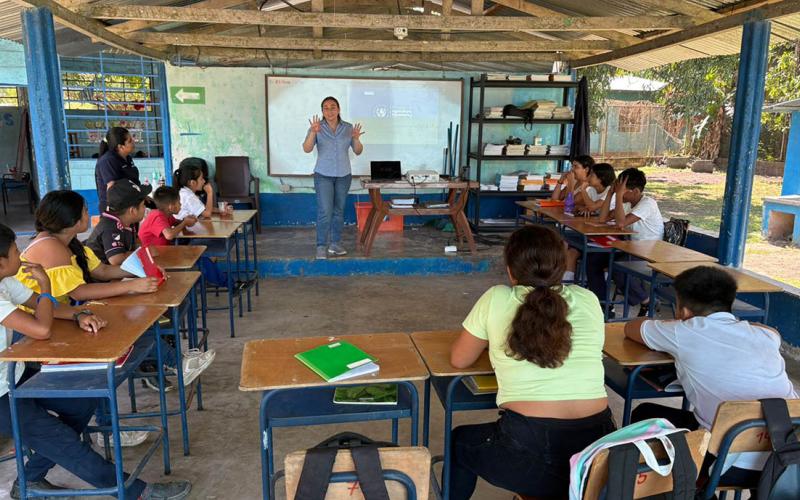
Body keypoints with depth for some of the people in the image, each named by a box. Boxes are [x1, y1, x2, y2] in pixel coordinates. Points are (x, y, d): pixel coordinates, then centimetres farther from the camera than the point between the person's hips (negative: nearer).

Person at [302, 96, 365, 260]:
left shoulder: (348, 128, -1)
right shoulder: (316, 127, -7)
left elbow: (358, 151, -4)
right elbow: (307, 149, -20)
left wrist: (356, 139, -24)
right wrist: (313, 133, -37)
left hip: (343, 175, 3)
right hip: (323, 175, -3)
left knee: (339, 211, 10)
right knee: (325, 211, -10)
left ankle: (335, 244, 21)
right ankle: (321, 246, -2)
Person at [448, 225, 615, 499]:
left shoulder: (496, 299, -3)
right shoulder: (589, 301, 4)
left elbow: (459, 360, 8)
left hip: (529, 454, -3)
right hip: (598, 456, 4)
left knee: (460, 441, 28)